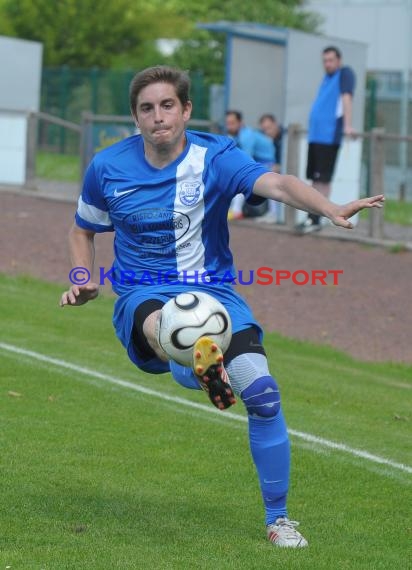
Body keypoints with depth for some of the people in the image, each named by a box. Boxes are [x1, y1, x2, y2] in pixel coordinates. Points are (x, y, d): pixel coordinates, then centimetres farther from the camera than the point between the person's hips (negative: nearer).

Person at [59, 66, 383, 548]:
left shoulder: (215, 157, -8)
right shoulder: (107, 168, -1)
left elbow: (275, 183, -26)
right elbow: (83, 230, 17)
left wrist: (329, 209, -45)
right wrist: (83, 282, -2)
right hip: (141, 296, 1)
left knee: (262, 392, -17)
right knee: (158, 324, -38)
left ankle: (278, 518, -2)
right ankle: (203, 369, -70)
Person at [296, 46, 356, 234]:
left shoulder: (345, 73, -4)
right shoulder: (327, 77, 19)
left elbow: (346, 98, -16)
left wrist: (347, 125, -26)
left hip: (329, 135, -9)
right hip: (315, 134, 9)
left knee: (323, 179, -9)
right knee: (315, 178, 9)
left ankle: (315, 219, -10)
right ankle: (313, 218, 13)